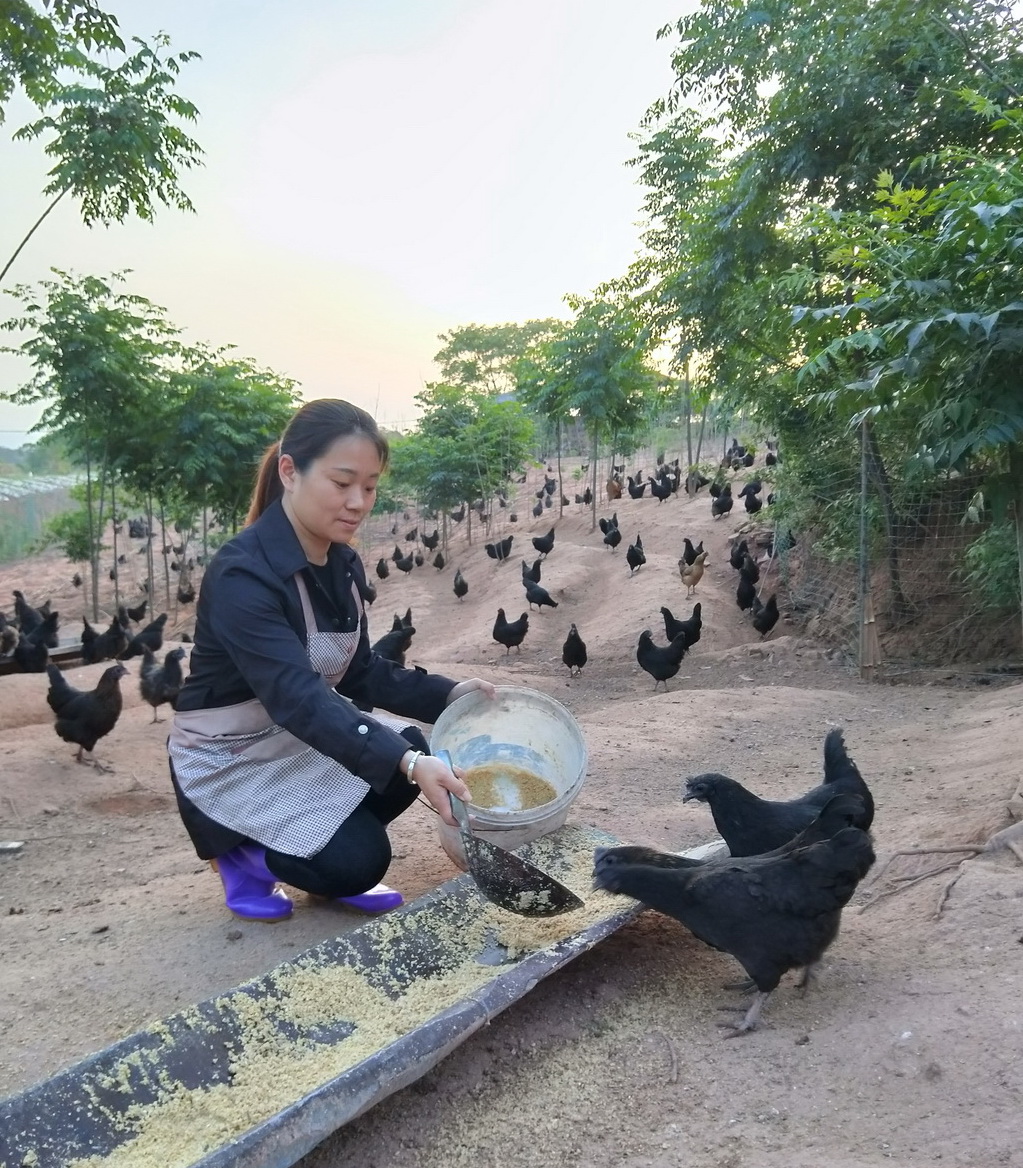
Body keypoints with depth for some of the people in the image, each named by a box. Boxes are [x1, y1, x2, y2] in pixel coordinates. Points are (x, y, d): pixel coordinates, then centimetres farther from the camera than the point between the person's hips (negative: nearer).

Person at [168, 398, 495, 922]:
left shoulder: (344, 564, -3)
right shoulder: (241, 574, -29)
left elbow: (359, 674, 2)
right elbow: (295, 694, -40)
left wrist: (449, 694, -14)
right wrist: (405, 762, -51)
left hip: (302, 739, 7)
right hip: (228, 761, -7)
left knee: (412, 749, -17)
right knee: (357, 860, -21)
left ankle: (342, 870, 9)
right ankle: (243, 852, 8)